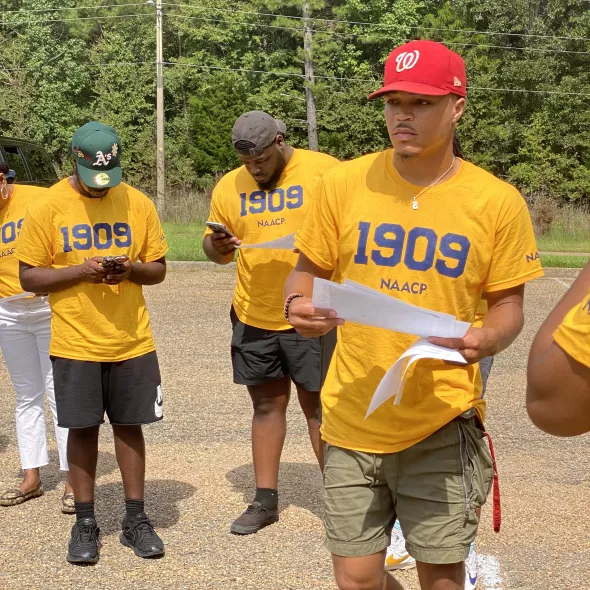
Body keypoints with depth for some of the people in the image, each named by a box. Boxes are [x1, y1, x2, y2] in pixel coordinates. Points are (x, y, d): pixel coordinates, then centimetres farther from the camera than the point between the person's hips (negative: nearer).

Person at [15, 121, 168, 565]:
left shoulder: (139, 204, 0)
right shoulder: (48, 207, -5)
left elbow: (158, 269, 7)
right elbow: (29, 277, -5)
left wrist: (131, 269, -15)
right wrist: (80, 270, -20)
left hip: (132, 341, 2)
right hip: (75, 342, -1)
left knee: (129, 425, 8)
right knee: (83, 428, 6)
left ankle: (135, 519, 20)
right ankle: (85, 522, 20)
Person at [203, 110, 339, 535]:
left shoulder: (324, 171, -6)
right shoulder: (229, 186, 6)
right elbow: (216, 248, 14)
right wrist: (218, 248, -10)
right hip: (253, 317, 4)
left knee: (319, 406, 4)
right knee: (267, 405, 12)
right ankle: (266, 500, 23)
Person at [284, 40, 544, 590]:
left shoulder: (497, 201, -5)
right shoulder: (344, 183, -2)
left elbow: (508, 306, 2)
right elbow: (306, 271, 8)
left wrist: (483, 340, -20)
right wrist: (298, 306, -14)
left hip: (441, 423, -1)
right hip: (353, 420, 2)